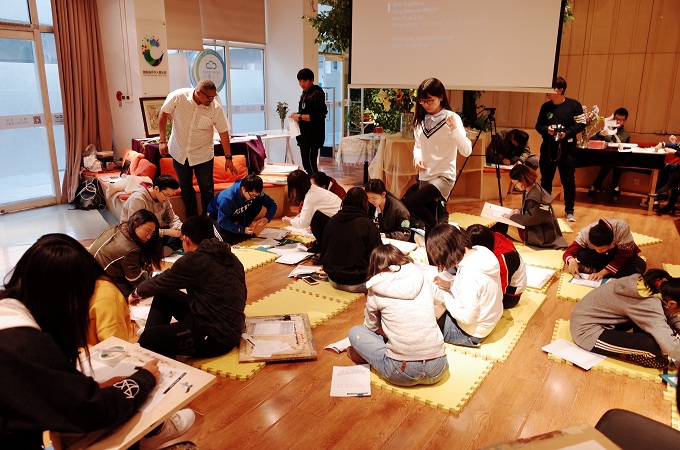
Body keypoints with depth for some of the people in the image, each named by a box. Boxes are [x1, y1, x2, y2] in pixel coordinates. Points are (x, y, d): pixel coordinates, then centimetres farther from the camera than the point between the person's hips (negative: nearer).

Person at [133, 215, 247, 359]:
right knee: (164, 296, 18)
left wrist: (136, 293, 22)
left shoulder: (194, 261, -17)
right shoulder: (231, 258, 6)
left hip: (215, 338, -9)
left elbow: (159, 283, -1)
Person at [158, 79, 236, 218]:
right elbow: (163, 114, -6)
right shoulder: (178, 97, -19)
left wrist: (228, 158, -10)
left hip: (203, 154, -1)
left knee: (207, 189, 4)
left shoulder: (216, 108, -19)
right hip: (179, 152, 2)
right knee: (185, 188, 13)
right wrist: (163, 141, -8)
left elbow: (223, 132, -12)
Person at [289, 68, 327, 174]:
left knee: (310, 164, -12)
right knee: (305, 163, 12)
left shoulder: (317, 94, -12)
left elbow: (319, 116, -20)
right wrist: (296, 115, 6)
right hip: (304, 135, 9)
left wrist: (300, 117, -18)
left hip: (313, 135, -9)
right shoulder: (304, 94, 15)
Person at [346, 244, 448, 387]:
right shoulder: (421, 278, 7)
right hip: (437, 371, 4)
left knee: (355, 332, 14)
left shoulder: (376, 290, -2)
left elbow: (371, 327, 14)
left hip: (404, 375, -3)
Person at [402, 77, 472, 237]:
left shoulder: (451, 118, -10)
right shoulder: (421, 119, 5)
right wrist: (417, 158, -2)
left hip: (443, 176, -6)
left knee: (409, 202, -24)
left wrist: (454, 128, -32)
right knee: (429, 224, 9)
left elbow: (466, 151, -19)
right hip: (424, 176, 6)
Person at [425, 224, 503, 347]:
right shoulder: (481, 251, -11)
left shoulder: (469, 276, -36)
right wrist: (450, 285, -6)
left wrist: (444, 294, -16)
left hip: (472, 334, -8)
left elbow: (465, 317, -28)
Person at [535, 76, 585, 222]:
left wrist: (567, 133, -18)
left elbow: (581, 124, -4)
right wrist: (546, 129, -13)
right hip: (548, 147, 3)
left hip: (567, 148, -3)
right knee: (545, 179, 9)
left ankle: (569, 211, 13)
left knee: (568, 180, 1)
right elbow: (538, 125, 8)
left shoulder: (574, 105, -4)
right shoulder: (546, 106, 4)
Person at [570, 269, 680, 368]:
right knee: (653, 346, -23)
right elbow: (671, 346, -31)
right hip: (586, 332, -9)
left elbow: (669, 316, 12)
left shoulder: (656, 283, -4)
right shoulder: (650, 304, -28)